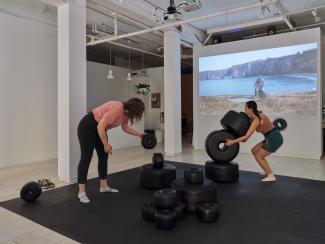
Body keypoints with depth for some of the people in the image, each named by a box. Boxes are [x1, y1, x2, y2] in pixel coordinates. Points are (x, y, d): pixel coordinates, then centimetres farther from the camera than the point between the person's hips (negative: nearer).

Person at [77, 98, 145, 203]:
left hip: (99, 128, 10)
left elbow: (126, 128, 16)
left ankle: (104, 186, 19)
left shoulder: (126, 112, -1)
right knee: (86, 157, -8)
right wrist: (106, 144, -22)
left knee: (103, 156, 9)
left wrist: (140, 134, 15)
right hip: (87, 127, -9)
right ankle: (81, 192, -2)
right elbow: (101, 127, -30)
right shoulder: (117, 108, -30)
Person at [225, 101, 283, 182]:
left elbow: (246, 137, -26)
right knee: (254, 151, 14)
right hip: (274, 137, 9)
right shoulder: (258, 115, 6)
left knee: (258, 156, 2)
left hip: (274, 139, -9)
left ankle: (271, 176, 10)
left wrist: (232, 142, -24)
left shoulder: (256, 120, -21)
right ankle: (268, 171, 24)